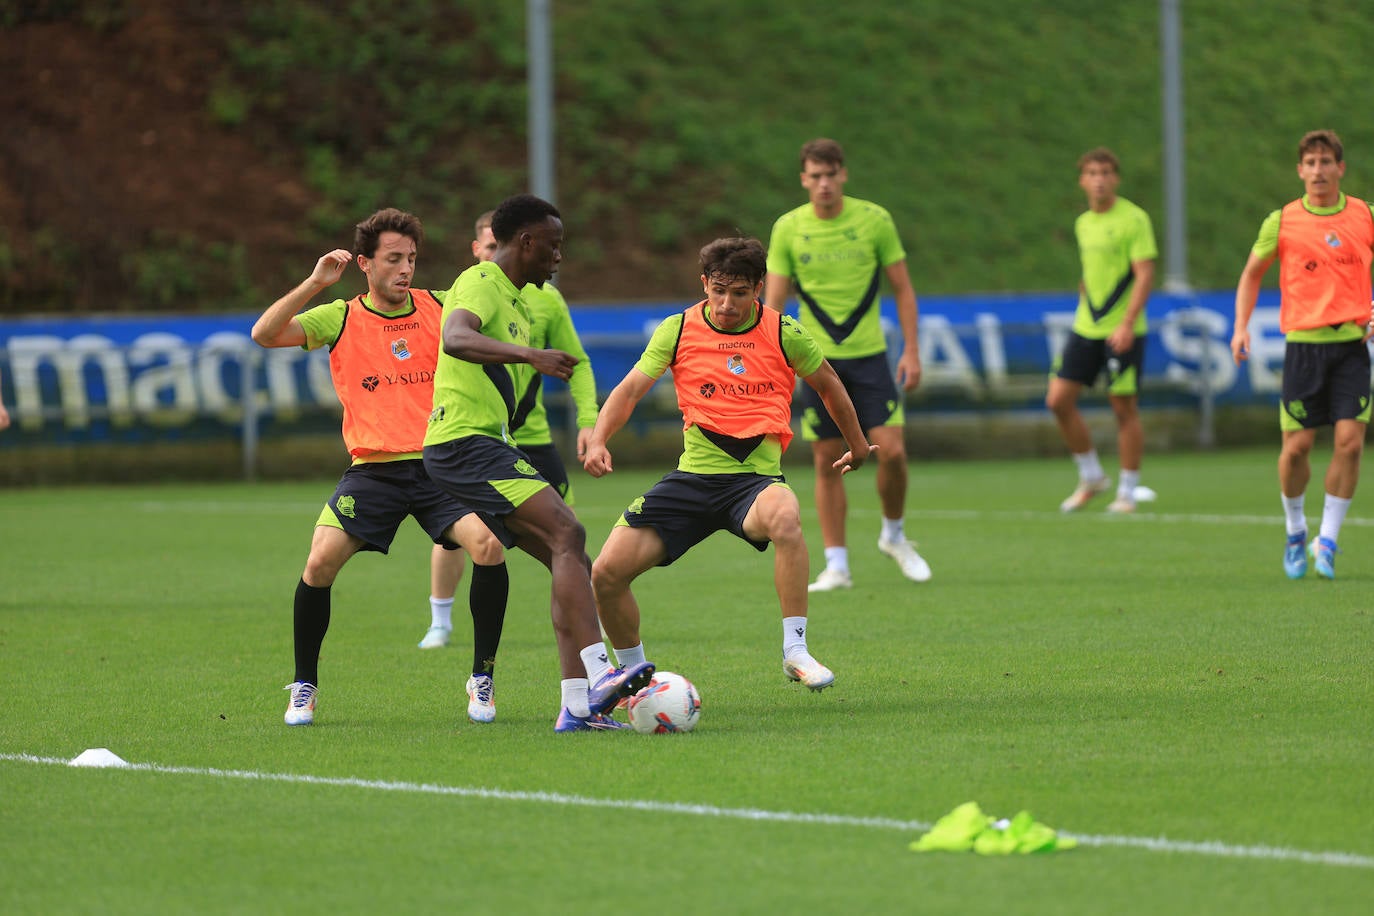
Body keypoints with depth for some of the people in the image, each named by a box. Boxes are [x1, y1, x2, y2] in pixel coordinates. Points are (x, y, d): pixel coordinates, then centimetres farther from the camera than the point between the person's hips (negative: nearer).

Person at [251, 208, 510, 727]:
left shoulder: (440, 308, 8)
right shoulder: (340, 319, 3)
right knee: (320, 563, -17)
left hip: (439, 465, 1)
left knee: (489, 544, -23)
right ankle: (304, 687, 5)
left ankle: (481, 682, -7)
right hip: (373, 468, -1)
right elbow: (264, 334, -8)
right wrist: (316, 283, -17)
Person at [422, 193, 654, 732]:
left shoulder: (514, 299, 22)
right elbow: (455, 339, -32)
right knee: (567, 534, -23)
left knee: (570, 562, 3)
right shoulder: (481, 284, -10)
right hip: (465, 441, -10)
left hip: (487, 446, 10)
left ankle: (578, 706, 0)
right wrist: (530, 356, -42)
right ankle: (599, 675, -33)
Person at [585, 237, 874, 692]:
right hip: (692, 478, 2)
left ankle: (795, 652, -30)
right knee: (606, 573, -9)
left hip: (755, 478, -2)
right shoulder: (678, 330, 3)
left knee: (784, 517, -40)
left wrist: (858, 446, 30)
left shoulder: (784, 334, 0)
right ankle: (633, 672, 19)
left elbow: (828, 383, 17)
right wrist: (597, 441, -18)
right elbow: (632, 388, 0)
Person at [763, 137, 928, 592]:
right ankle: (836, 564, 6)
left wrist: (911, 350, -2)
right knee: (827, 461, 0)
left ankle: (894, 534, 17)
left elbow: (902, 288, 4)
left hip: (868, 354, 0)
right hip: (817, 358, 0)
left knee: (891, 451, -9)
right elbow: (773, 300, 2)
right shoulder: (788, 229, -1)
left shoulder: (874, 220, -3)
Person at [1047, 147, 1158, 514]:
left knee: (1125, 408, -2)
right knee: (1059, 399, -1)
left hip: (1122, 331, -6)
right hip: (1086, 328, 6)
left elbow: (1145, 273, -14)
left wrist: (1128, 323, -23)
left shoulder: (1133, 219, -9)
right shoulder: (1083, 223, 12)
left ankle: (1127, 493, 8)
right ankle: (1091, 478, 15)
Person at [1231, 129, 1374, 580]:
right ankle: (1295, 532, 23)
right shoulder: (1282, 221, 1)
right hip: (1303, 343, -1)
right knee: (1297, 446, -2)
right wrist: (1241, 327, 1)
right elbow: (1252, 274, 13)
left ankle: (1327, 541, 2)